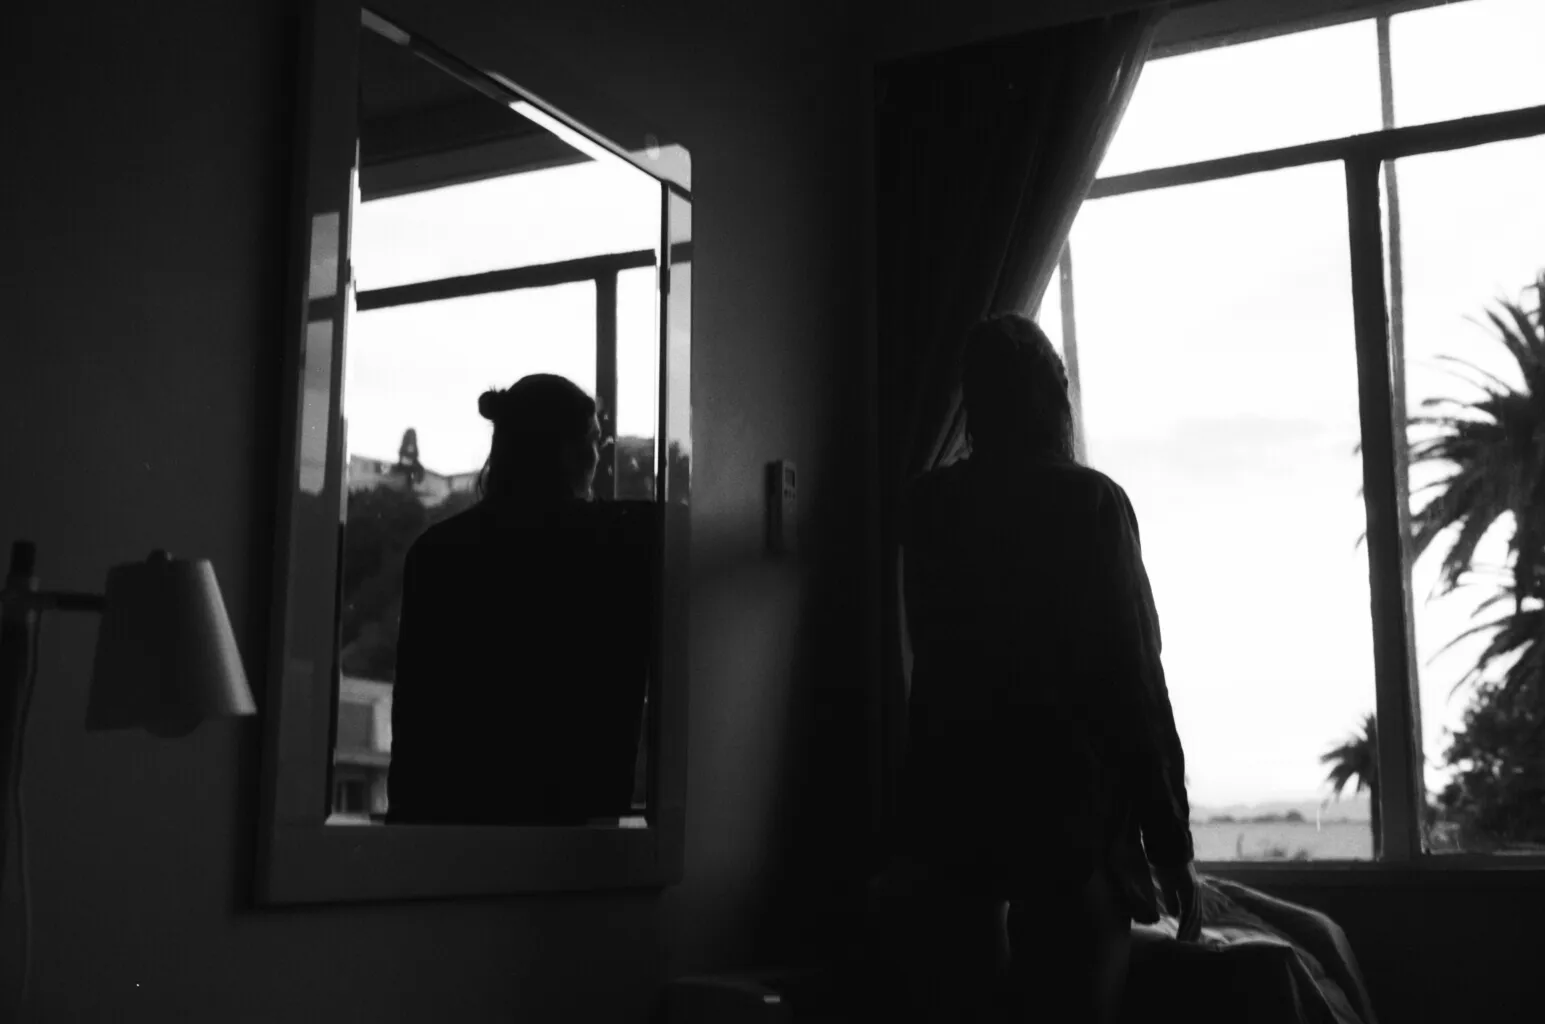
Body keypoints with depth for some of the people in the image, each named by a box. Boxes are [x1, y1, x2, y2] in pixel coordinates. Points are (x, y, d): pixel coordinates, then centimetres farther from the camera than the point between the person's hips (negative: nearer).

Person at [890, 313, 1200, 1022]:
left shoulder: (928, 505, 6)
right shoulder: (1088, 501, -6)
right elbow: (1133, 673, -8)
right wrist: (1169, 837, -4)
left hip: (951, 802, 4)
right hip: (1068, 804, -4)